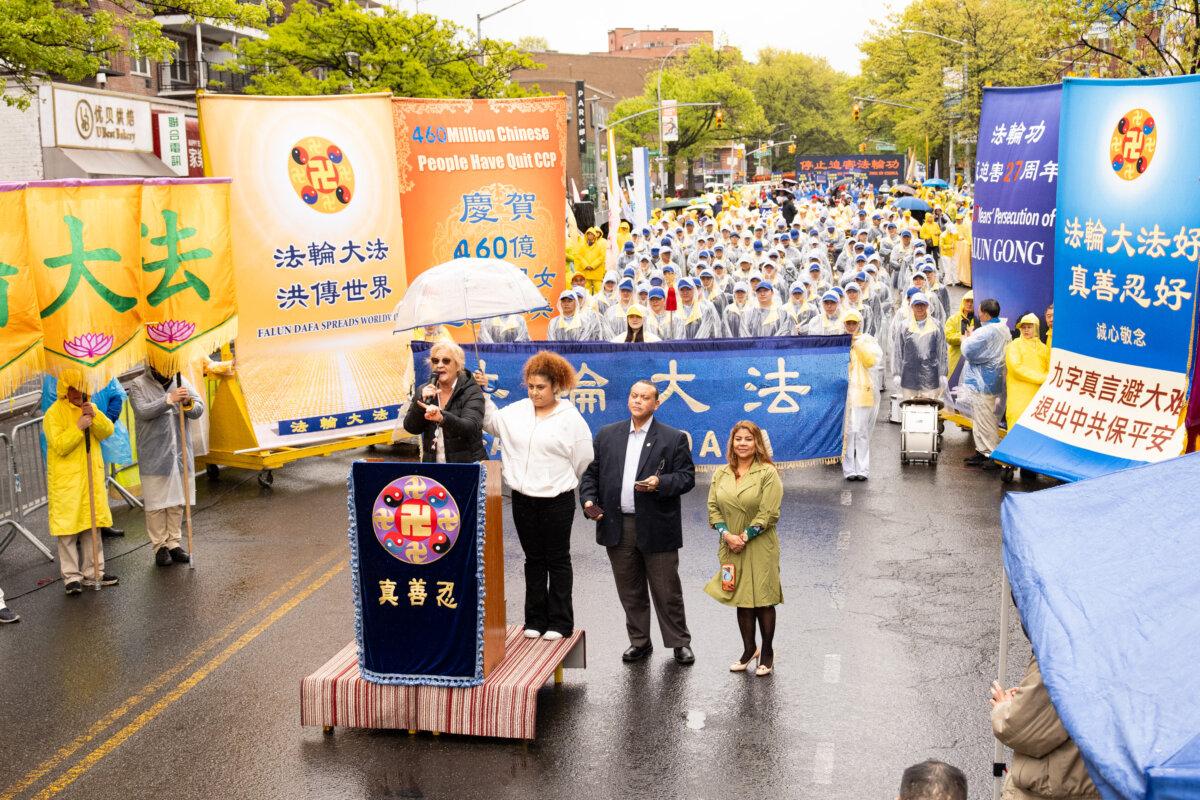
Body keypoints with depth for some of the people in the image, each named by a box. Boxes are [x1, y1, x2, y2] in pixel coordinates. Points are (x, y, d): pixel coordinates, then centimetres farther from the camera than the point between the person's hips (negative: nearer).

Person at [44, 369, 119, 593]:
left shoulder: (89, 408, 10)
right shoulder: (53, 414, -9)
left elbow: (107, 432, -1)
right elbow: (59, 446, -17)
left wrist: (95, 416, -17)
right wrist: (78, 427, -23)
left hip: (92, 477, 6)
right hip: (65, 480, -6)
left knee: (92, 525, 11)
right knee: (68, 528, -3)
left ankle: (93, 572, 19)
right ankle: (72, 576, 3)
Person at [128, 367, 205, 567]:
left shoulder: (181, 382, 6)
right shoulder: (138, 385, -3)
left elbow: (199, 410, 0)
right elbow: (143, 411, -18)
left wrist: (188, 403, -22)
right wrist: (169, 399, -28)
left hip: (179, 452, 4)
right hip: (153, 456, -3)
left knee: (177, 501, 10)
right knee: (155, 503, 3)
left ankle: (174, 543, 19)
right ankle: (160, 546, 12)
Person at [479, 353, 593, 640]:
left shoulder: (570, 418, -8)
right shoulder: (518, 411, 4)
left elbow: (583, 460, -3)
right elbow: (492, 422, 19)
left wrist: (560, 482, 6)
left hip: (557, 501, -4)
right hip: (523, 499, 4)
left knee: (557, 560, 6)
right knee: (534, 559, 12)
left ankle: (559, 622, 12)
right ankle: (535, 619, 21)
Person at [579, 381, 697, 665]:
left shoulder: (674, 438, 1)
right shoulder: (606, 435, 10)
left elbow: (687, 477, -2)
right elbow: (591, 472, 12)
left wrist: (660, 483, -19)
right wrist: (588, 499, -4)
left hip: (657, 528, -3)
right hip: (617, 527, 3)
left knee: (667, 590, 4)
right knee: (630, 592, 12)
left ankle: (680, 643, 18)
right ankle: (639, 642, 25)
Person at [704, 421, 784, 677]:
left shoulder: (768, 473, -8)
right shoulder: (721, 474, 7)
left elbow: (768, 514, -12)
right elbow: (713, 507, 5)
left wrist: (744, 537, -14)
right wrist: (727, 534, -10)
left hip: (759, 547, -4)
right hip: (731, 547, 4)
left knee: (762, 600, 2)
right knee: (740, 599, 12)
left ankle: (767, 652, 18)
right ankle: (749, 649, 26)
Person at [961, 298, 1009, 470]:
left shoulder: (985, 332, -22)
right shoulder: (1004, 330, 9)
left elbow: (968, 351, -20)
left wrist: (967, 338, 0)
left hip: (982, 382, -10)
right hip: (995, 380, 10)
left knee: (983, 419, -3)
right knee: (988, 417, 17)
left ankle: (992, 454, 0)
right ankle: (983, 451, 24)